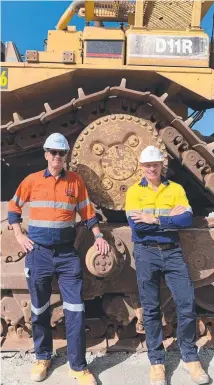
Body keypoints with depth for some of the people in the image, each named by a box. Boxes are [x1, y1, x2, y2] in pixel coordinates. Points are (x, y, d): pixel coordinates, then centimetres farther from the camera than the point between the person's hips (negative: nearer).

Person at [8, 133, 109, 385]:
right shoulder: (32, 180, 2)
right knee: (39, 309, 12)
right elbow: (13, 208, 12)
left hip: (67, 253, 0)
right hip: (38, 252, 0)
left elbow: (86, 211, 9)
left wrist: (98, 236, -1)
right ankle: (42, 358, 34)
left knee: (75, 309, -1)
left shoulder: (75, 181, 4)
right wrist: (19, 236, 3)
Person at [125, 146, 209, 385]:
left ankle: (189, 357, 23)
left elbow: (186, 219, -10)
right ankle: (156, 361, 22)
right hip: (146, 253, -1)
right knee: (150, 309, 7)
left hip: (172, 252, 2)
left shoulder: (176, 189, 5)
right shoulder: (134, 191, 1)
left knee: (187, 304, 2)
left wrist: (154, 219, -17)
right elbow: (136, 224, -13)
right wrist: (169, 217, -12)